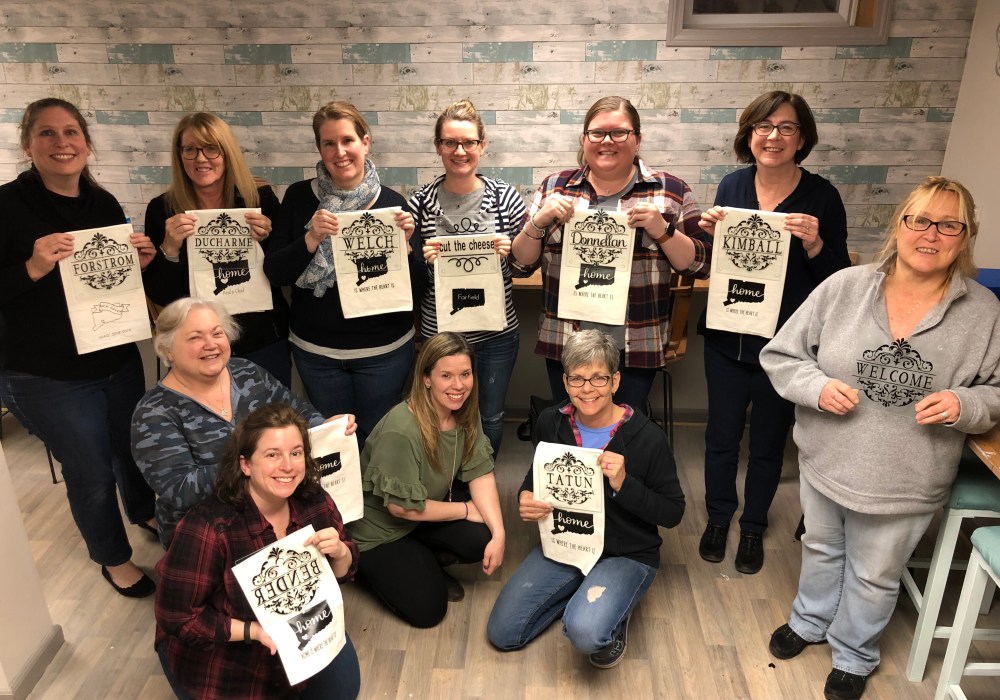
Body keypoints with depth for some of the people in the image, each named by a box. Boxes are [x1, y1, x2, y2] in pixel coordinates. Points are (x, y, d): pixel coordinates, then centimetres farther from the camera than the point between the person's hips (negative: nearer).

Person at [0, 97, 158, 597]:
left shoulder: (104, 204, 3)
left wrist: (141, 261, -6)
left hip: (119, 362, 5)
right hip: (48, 378, -5)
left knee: (133, 447, 22)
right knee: (92, 474, 8)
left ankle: (143, 511, 53)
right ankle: (113, 556, 34)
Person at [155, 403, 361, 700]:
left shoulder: (314, 501, -17)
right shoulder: (208, 527, -31)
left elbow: (343, 573, -2)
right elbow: (176, 617, -22)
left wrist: (339, 552, -26)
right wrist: (254, 631, -32)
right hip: (222, 652, -4)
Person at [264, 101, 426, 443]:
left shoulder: (392, 202, -6)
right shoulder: (300, 197, -4)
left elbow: (418, 288, -5)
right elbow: (274, 273, -7)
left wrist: (404, 244, -22)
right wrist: (311, 239, -22)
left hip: (384, 350, -1)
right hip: (316, 349, 1)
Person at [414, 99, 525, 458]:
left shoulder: (505, 197, -4)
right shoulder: (421, 201, -4)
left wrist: (509, 252, -17)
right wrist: (423, 260, -17)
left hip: (496, 333, 0)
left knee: (490, 418, 16)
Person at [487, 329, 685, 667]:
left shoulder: (648, 438, -18)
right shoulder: (551, 422, -7)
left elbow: (673, 512, -11)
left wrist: (623, 484, -28)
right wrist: (526, 497, -12)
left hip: (626, 556, -4)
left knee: (585, 634, -31)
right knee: (502, 633, -4)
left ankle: (614, 614, 7)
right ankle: (581, 595, 18)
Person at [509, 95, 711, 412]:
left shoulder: (669, 190, 2)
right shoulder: (553, 188, 5)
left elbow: (700, 264, 0)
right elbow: (520, 264, 5)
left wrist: (662, 230, -16)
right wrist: (538, 221, -12)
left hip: (637, 348, -1)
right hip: (564, 343, 2)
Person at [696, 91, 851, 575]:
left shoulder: (821, 196, -9)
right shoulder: (732, 186, -1)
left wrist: (814, 245, -24)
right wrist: (709, 232, -11)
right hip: (726, 338, 2)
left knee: (768, 443, 15)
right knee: (721, 436, 14)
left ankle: (754, 526, 38)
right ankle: (718, 517, 38)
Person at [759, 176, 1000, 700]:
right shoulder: (843, 288, -11)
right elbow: (780, 354, -6)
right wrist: (817, 386, -23)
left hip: (905, 481, 0)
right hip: (826, 461, 1)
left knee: (874, 576, 20)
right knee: (821, 549, 25)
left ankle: (853, 657, 47)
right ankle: (810, 622, 54)